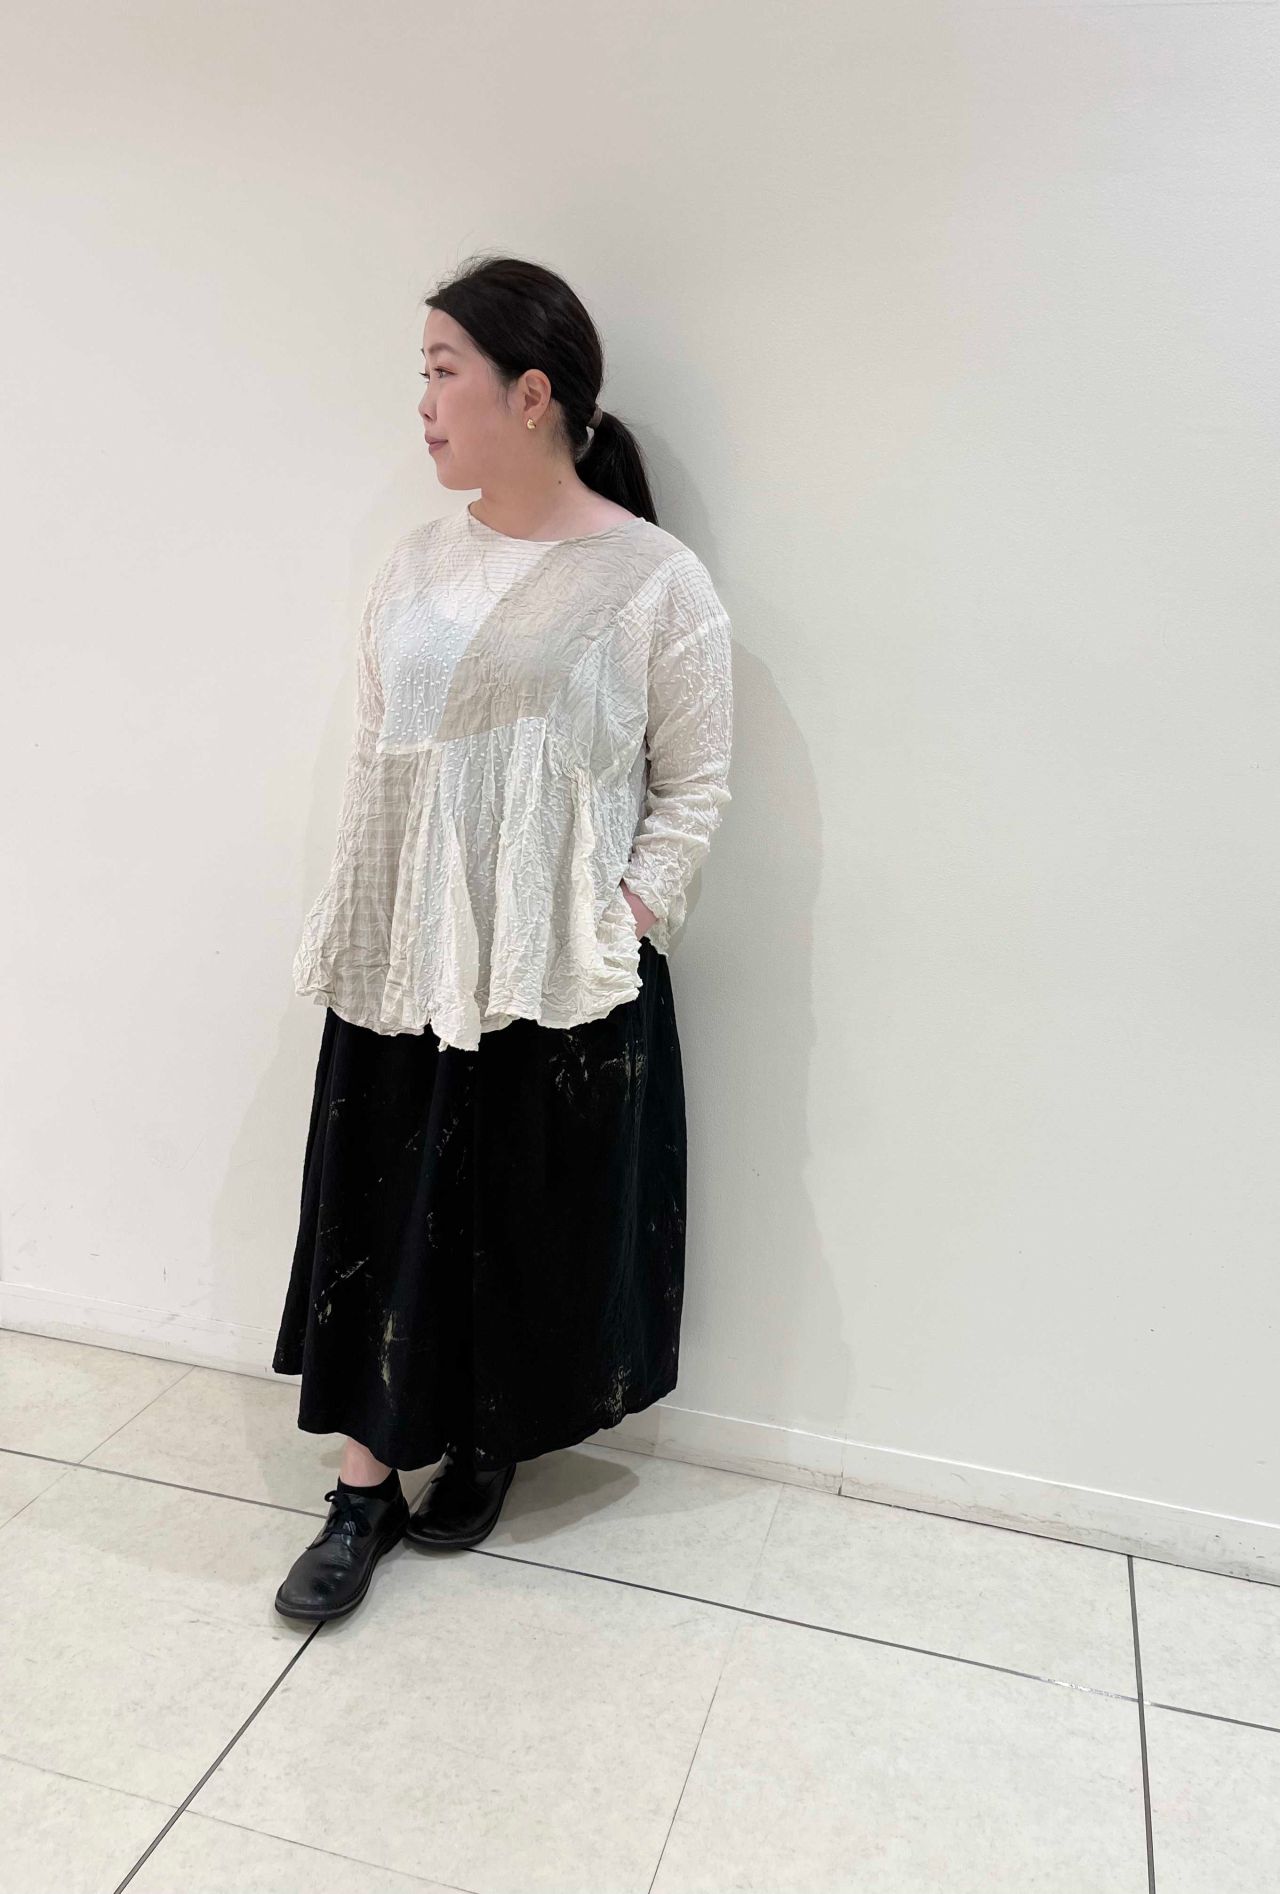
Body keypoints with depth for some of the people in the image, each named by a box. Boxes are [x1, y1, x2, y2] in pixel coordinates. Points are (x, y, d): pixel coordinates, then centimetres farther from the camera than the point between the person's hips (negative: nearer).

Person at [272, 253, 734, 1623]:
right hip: (402, 965, 4)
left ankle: (491, 1446, 36)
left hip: (563, 982, -4)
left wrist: (624, 921, -13)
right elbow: (370, 759, 10)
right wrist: (342, 933, 7)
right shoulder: (416, 564, 7)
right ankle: (365, 1487, 27)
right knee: (380, 1212, 9)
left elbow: (693, 791, -4)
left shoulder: (656, 582, -7)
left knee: (531, 1223, 10)